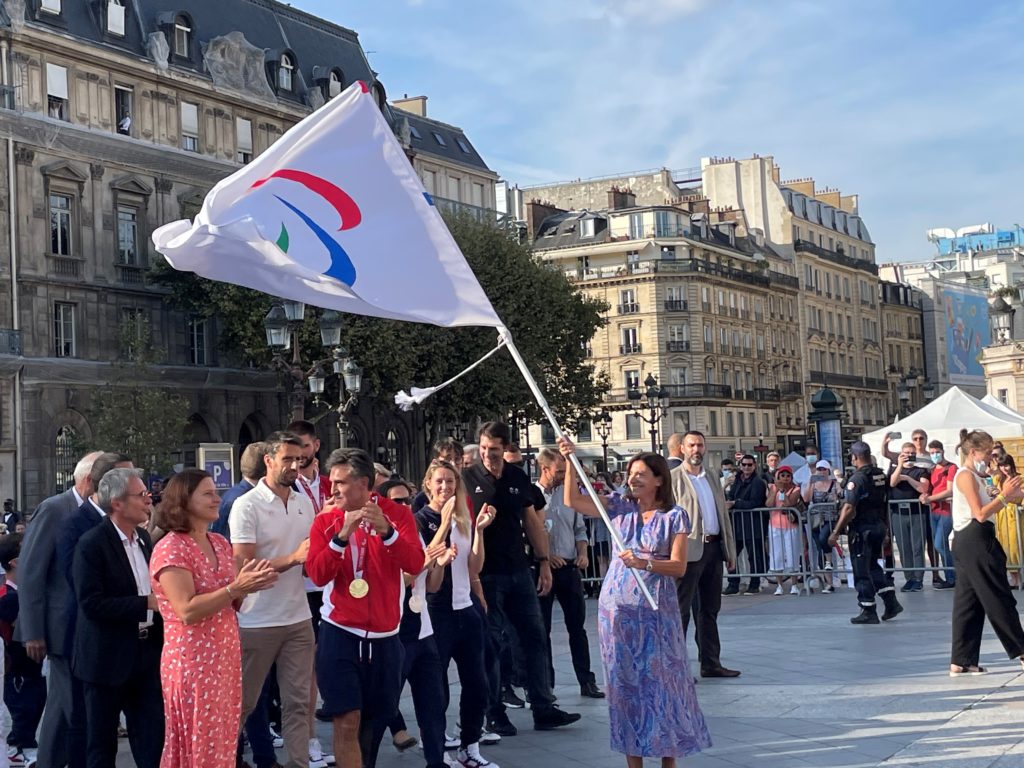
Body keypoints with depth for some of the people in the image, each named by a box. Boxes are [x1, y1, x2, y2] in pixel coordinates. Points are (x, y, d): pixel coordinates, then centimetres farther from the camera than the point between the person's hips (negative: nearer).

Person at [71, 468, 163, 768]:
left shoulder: (143, 538, 8)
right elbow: (91, 604, -22)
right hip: (109, 655, -6)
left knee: (152, 733, 7)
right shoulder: (91, 544, -15)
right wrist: (148, 603, -21)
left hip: (146, 651, 6)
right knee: (102, 740, 7)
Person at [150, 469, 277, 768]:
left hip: (226, 656, 7)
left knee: (223, 741, 13)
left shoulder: (220, 543, 9)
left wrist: (249, 584, -5)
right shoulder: (170, 549, -14)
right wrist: (235, 587, -25)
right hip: (192, 661, -7)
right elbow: (187, 612, -21)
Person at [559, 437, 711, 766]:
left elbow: (679, 566, -9)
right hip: (617, 607, 3)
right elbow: (572, 500, -1)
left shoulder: (674, 516, -4)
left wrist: (646, 563, -24)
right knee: (626, 681, 6)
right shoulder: (620, 507, 4)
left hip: (657, 610, -3)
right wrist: (570, 461, -10)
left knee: (662, 679, 2)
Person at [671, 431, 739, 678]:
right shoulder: (673, 479, -5)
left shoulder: (711, 478, 16)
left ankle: (711, 663, 21)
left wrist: (730, 550, 13)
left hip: (713, 548, 7)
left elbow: (723, 515, 18)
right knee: (681, 609, -2)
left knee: (710, 609, 13)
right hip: (689, 550, -7)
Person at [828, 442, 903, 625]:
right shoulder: (881, 476, 6)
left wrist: (836, 532, -19)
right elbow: (885, 503, 15)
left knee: (861, 570, 2)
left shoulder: (857, 478, -17)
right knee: (873, 565, 21)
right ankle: (891, 602, 16)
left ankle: (869, 612, 6)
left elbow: (849, 508, -23)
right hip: (880, 526, 8)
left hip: (862, 529, -8)